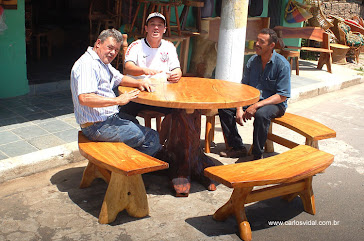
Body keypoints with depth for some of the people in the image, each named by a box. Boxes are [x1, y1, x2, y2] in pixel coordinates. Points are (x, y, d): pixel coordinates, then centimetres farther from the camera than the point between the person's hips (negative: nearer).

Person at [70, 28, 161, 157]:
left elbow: (120, 78, 28)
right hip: (97, 126, -11)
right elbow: (84, 98, -32)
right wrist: (117, 100, -29)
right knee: (152, 138, -11)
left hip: (109, 117, 11)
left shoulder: (103, 62, 16)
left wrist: (139, 83, 7)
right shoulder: (86, 64, -19)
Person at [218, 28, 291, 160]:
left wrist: (256, 106, -26)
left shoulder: (282, 64, -14)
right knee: (224, 107, -11)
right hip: (251, 99, 6)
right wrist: (239, 108, -11)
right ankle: (238, 147, -4)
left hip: (275, 104, -6)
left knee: (261, 114, -39)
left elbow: (282, 96, -17)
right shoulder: (253, 60, 3)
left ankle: (258, 155, -20)